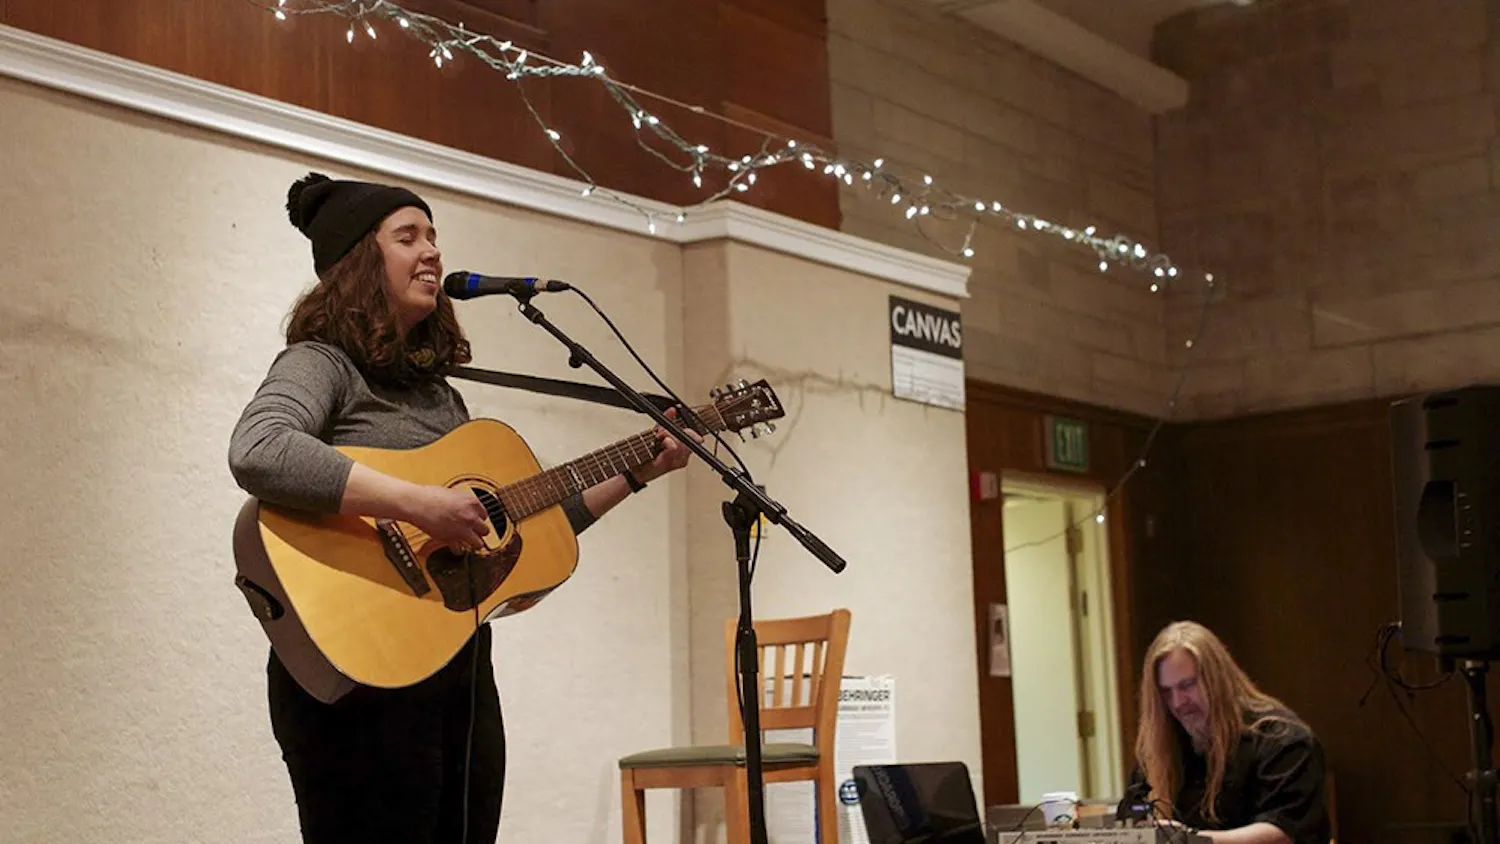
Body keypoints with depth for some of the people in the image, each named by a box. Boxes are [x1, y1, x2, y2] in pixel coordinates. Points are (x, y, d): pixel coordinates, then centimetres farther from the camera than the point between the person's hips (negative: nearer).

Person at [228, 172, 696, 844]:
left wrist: (636, 473, 19)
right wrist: (416, 503, -28)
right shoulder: (323, 363, -6)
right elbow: (257, 454, -29)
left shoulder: (438, 392, 18)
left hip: (464, 673, 8)